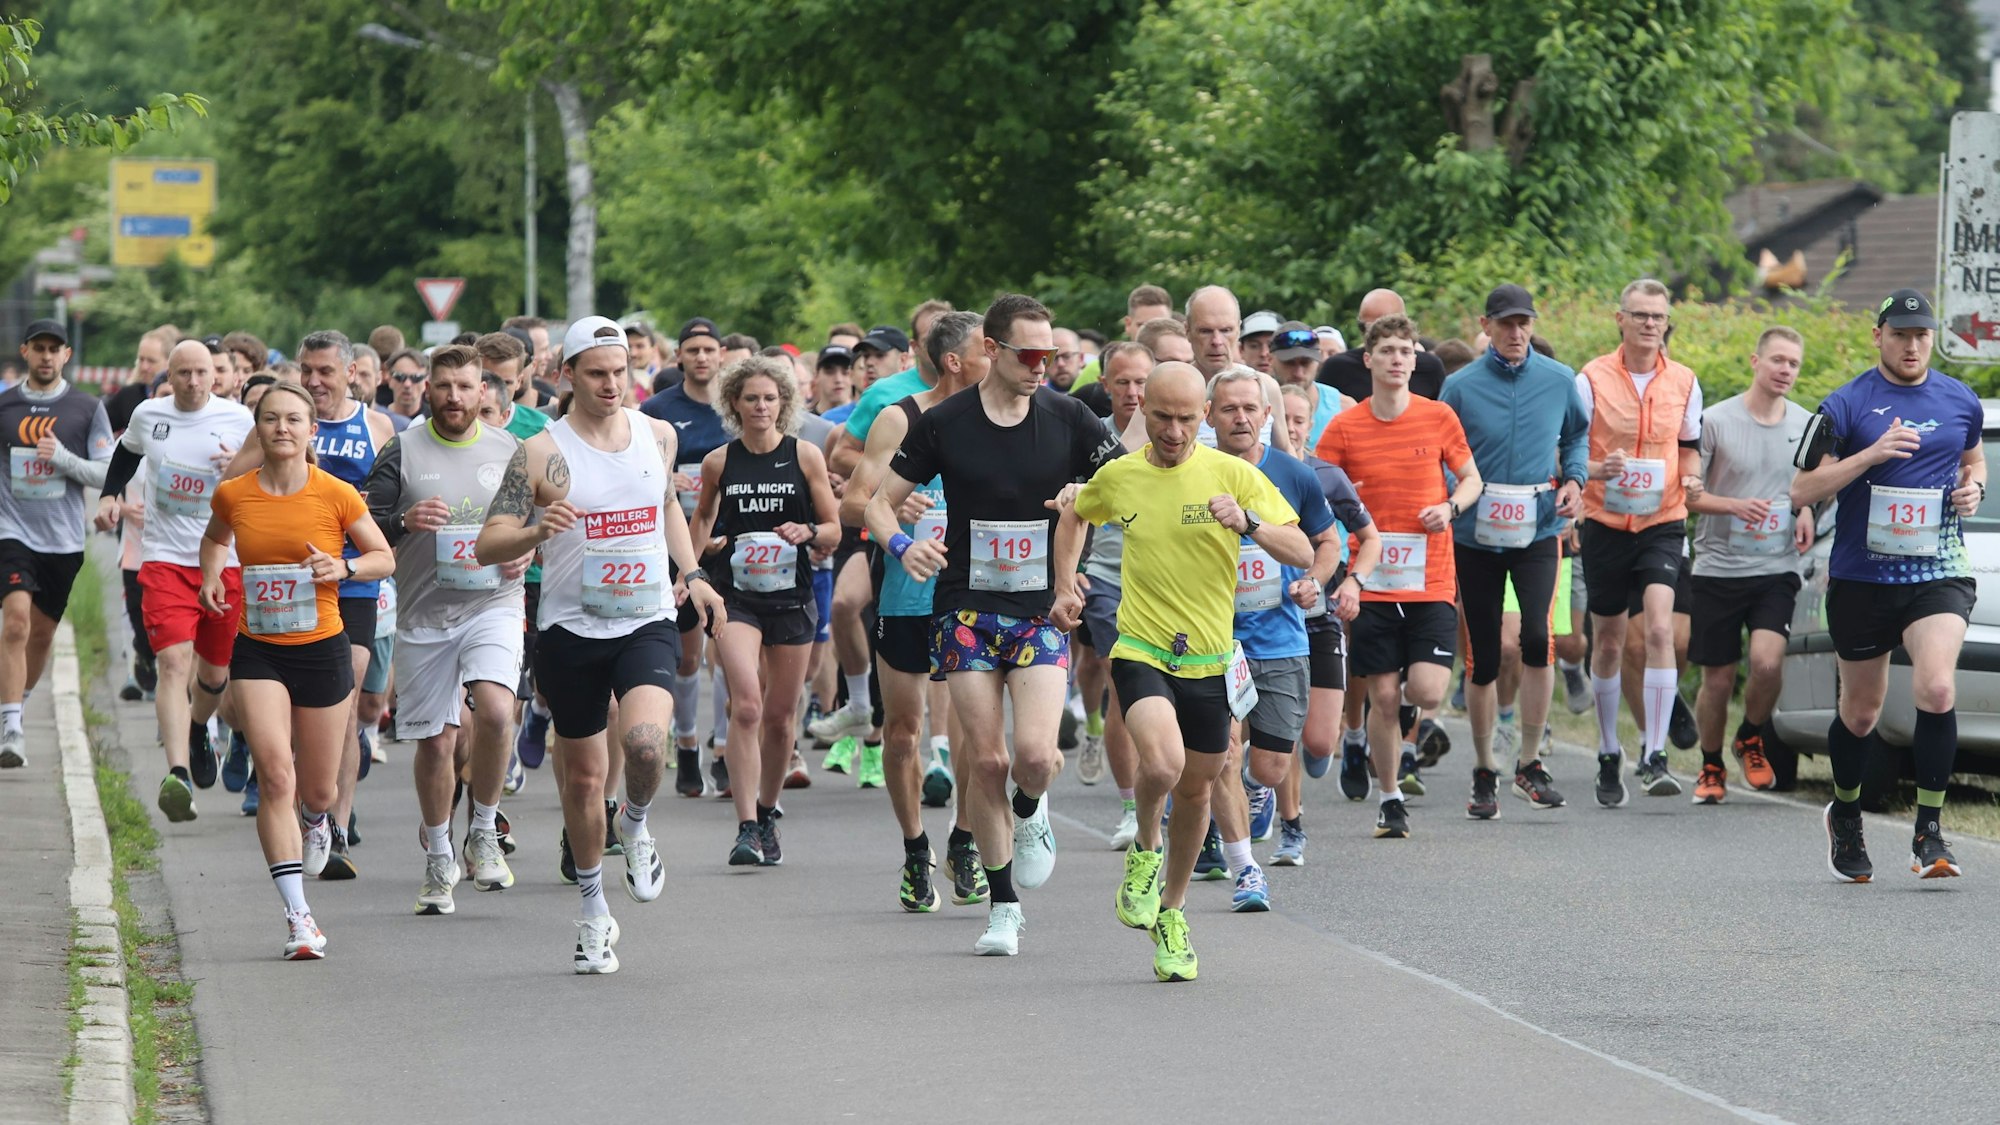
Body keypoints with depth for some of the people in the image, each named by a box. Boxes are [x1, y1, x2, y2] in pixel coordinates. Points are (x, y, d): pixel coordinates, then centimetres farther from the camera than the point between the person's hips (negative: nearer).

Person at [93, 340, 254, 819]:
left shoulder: (238, 419, -2)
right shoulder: (148, 415, 3)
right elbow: (126, 454, 25)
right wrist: (109, 495, 10)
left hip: (226, 559, 1)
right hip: (165, 558, -1)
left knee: (215, 669, 13)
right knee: (173, 662, -18)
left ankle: (198, 729, 48)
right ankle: (177, 772, -30)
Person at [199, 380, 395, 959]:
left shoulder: (337, 495, -6)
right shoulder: (233, 495, -1)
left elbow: (384, 558, 4)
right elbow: (215, 538, 22)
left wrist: (343, 567, -15)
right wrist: (211, 579, 4)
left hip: (323, 649, 0)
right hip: (257, 651, 0)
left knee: (316, 789, 10)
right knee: (275, 776, -16)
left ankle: (318, 821, 51)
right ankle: (298, 916, -15)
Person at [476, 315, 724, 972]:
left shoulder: (659, 436, 4)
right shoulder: (542, 454, -9)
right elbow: (487, 548, -11)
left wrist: (691, 574, 13)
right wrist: (537, 531, -30)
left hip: (647, 622, 1)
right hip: (572, 629, -1)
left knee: (645, 741, -26)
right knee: (583, 777, 8)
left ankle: (635, 826, 7)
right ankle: (594, 910, 27)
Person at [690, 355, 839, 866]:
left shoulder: (805, 456, 1)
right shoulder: (718, 462, 4)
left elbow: (834, 530, 6)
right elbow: (704, 515, 20)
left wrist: (808, 532, -15)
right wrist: (704, 544, -1)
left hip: (792, 594, 1)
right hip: (735, 594, -1)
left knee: (779, 715, 9)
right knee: (746, 706, -18)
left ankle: (766, 815, 31)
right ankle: (746, 829, -21)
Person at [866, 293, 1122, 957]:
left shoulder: (1069, 420, 0)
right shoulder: (943, 423, -2)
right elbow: (880, 502, 6)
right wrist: (903, 546, -15)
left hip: (1042, 609, 0)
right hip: (966, 609, 0)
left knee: (1034, 753, -17)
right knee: (985, 760, -2)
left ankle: (1031, 811, 20)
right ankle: (1003, 907, 12)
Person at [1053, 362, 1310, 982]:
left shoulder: (1233, 474, -5)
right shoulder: (1116, 477, 0)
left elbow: (1302, 553, -9)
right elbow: (1074, 515, 24)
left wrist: (1249, 523, -26)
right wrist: (1065, 587, 13)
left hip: (1209, 659, 1)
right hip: (1141, 651, -1)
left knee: (1195, 790, 11)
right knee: (1161, 763, -27)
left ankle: (1170, 911, 34)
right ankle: (1145, 850, 4)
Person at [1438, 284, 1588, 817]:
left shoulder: (1559, 382, 3)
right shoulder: (1461, 387, -1)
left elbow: (1578, 435, 20)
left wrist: (1574, 479, 2)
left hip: (1537, 531, 0)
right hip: (1476, 535, 0)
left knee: (1537, 635, -20)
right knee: (1483, 658, 5)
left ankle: (1529, 762, -6)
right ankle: (1484, 773, 19)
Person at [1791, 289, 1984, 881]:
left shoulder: (1960, 401, 7)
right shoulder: (1846, 406, -3)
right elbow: (1801, 490, -7)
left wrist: (1974, 487, 4)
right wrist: (1870, 455, -19)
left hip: (1939, 573, 1)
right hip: (1861, 580, -1)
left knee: (1937, 688, -22)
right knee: (1860, 712, 11)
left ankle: (1929, 833, -14)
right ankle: (1845, 816, 38)